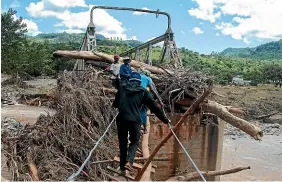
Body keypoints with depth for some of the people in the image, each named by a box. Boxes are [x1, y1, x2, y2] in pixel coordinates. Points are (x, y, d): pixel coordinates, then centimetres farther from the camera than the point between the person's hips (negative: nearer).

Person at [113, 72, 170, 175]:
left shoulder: (122, 89, 12)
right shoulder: (143, 91, 7)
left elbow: (115, 104, 21)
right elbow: (154, 106, 8)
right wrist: (164, 119, 15)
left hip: (121, 119, 2)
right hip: (135, 120, -2)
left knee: (122, 143, 15)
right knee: (134, 142, 14)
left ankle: (122, 167, 16)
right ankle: (129, 161, -10)